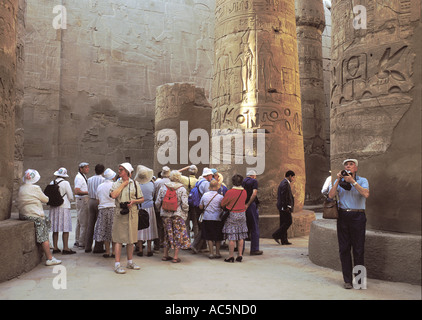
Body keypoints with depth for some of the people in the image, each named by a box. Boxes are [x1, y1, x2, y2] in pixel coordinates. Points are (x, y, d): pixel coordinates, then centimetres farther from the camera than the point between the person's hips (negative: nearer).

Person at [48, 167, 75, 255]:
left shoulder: (51, 183, 6)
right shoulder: (65, 183, -8)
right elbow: (71, 197, -4)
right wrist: (67, 200, 16)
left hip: (53, 207, 5)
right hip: (64, 207, -5)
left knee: (55, 228, 10)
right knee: (65, 229, -2)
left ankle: (55, 247, 15)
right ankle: (65, 248, -3)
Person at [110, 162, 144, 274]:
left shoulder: (135, 184, 7)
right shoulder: (116, 184, 5)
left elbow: (142, 199, 8)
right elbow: (113, 195, -16)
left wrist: (134, 201, -11)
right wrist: (123, 184, -8)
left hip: (132, 213, 2)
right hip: (120, 213, -2)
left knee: (131, 239, 11)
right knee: (119, 239, -3)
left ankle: (130, 262, 24)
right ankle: (117, 264, 2)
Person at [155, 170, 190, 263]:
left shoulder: (163, 188, 3)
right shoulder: (182, 189, -6)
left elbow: (157, 203, 4)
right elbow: (185, 204, -12)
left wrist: (161, 210, 21)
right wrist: (185, 213, 4)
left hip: (165, 214, 4)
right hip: (178, 215, -3)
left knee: (167, 234, 15)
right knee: (178, 234, 4)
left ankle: (165, 255, 21)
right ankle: (176, 256, 5)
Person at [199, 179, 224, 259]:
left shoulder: (204, 195, -2)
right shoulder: (220, 197, -11)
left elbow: (200, 207, 5)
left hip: (207, 218, 2)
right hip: (217, 219, -2)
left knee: (209, 237, 10)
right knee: (218, 237, 12)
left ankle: (211, 253, 10)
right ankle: (217, 253, 18)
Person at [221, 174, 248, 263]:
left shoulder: (230, 192, -16)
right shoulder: (244, 192, 0)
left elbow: (223, 204, -6)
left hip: (232, 215, -5)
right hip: (242, 215, 5)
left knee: (231, 237, 0)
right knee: (240, 237, 11)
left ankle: (231, 256, 4)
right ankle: (240, 255, 15)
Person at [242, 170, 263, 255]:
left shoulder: (242, 182, 12)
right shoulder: (254, 181, -3)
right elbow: (254, 193, -15)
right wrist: (247, 204, -13)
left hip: (242, 206, 6)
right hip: (251, 206, -6)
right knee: (254, 228, 3)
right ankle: (254, 250, 4)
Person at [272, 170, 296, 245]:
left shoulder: (283, 182, 18)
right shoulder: (285, 184, -14)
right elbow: (284, 196, -21)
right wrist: (286, 207, -20)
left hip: (282, 207, 11)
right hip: (285, 207, -11)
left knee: (284, 223, 10)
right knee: (288, 222, -6)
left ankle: (284, 240, 13)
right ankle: (276, 235, -5)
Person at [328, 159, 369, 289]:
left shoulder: (362, 181, 5)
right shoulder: (339, 181, 12)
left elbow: (366, 194, -15)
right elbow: (331, 195, -3)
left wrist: (352, 181, -16)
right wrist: (338, 180, -9)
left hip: (357, 216, -2)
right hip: (343, 216, 2)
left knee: (358, 249, 1)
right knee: (344, 248, 3)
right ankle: (347, 280, 11)